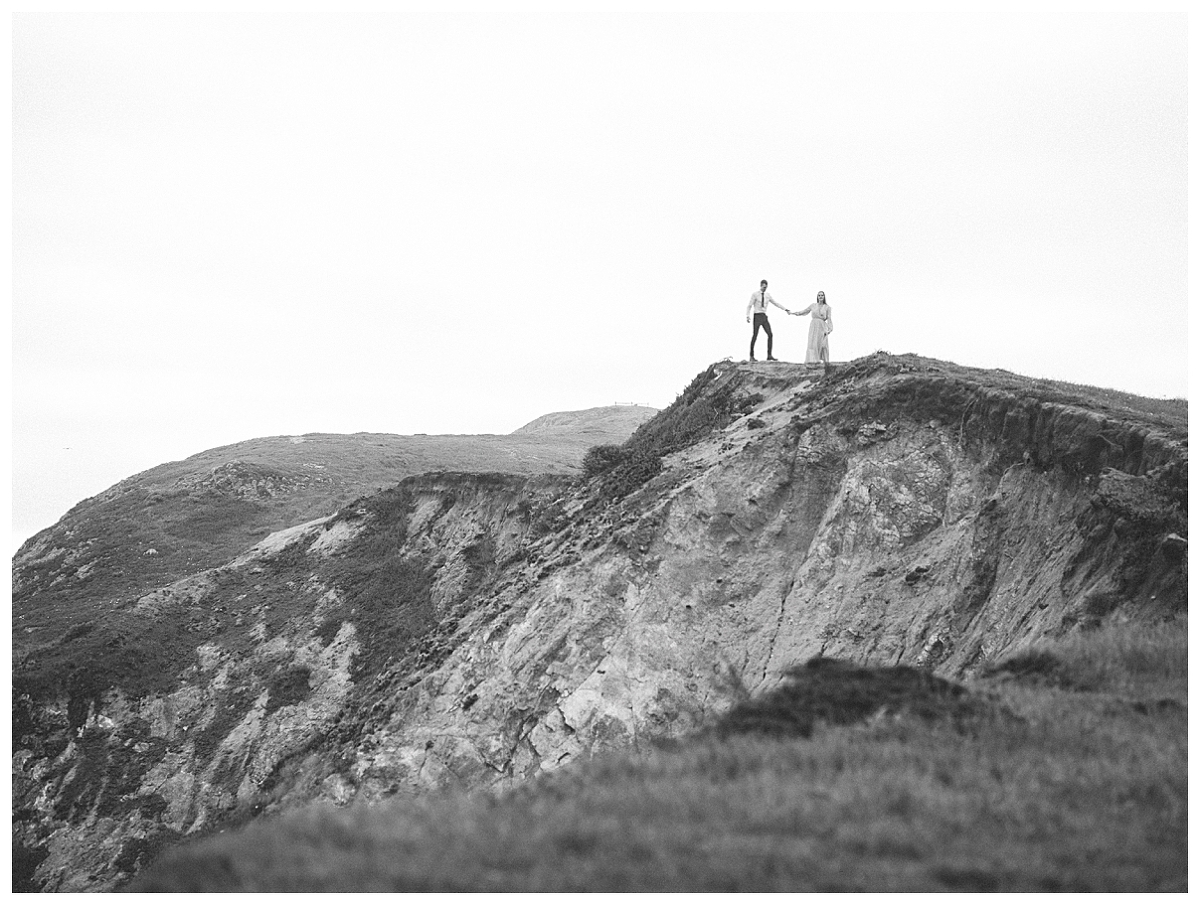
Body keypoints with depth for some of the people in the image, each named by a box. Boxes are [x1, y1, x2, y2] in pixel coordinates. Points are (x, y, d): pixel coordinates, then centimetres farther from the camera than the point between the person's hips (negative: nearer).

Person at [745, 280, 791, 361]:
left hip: (764, 317, 5)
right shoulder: (755, 295, -4)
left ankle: (769, 356, -5)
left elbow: (776, 303, 15)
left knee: (770, 335, -7)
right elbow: (749, 306, -6)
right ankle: (751, 356, 9)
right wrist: (747, 316, -19)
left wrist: (786, 310, 10)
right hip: (757, 316, -5)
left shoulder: (767, 295, 11)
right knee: (755, 336, -3)